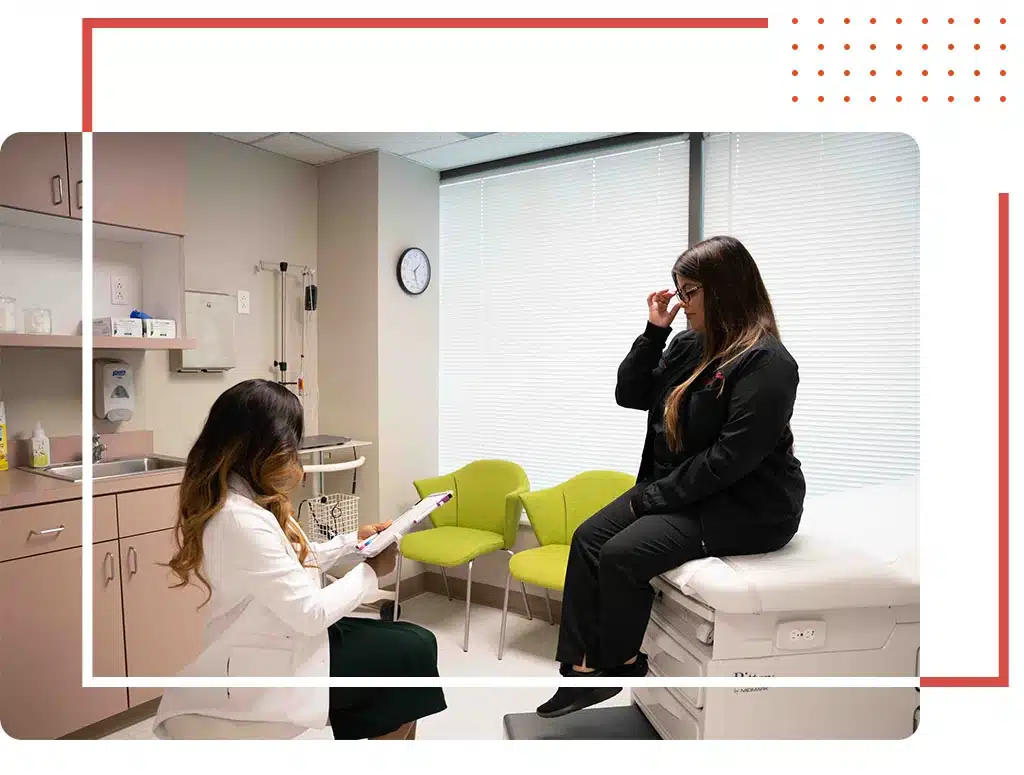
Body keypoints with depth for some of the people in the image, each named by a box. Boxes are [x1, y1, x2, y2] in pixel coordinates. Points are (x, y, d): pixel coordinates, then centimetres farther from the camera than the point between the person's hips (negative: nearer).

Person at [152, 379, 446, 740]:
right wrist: (371, 573, -11)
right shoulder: (242, 521, -30)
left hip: (277, 638, 9)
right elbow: (310, 614, -25)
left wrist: (351, 541, 3)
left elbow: (292, 564, 12)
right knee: (415, 652, -3)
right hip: (272, 668, -9)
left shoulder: (230, 498, 3)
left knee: (417, 640, 6)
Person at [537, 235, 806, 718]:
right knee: (587, 538, -8)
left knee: (621, 554, -22)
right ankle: (583, 667, -3)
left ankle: (619, 662, 4)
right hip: (678, 490, 9)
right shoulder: (689, 346, 7)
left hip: (744, 508, -8)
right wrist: (654, 331, -2)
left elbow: (731, 458, -24)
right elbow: (629, 395, 9)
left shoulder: (766, 362, -18)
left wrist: (653, 497, -18)